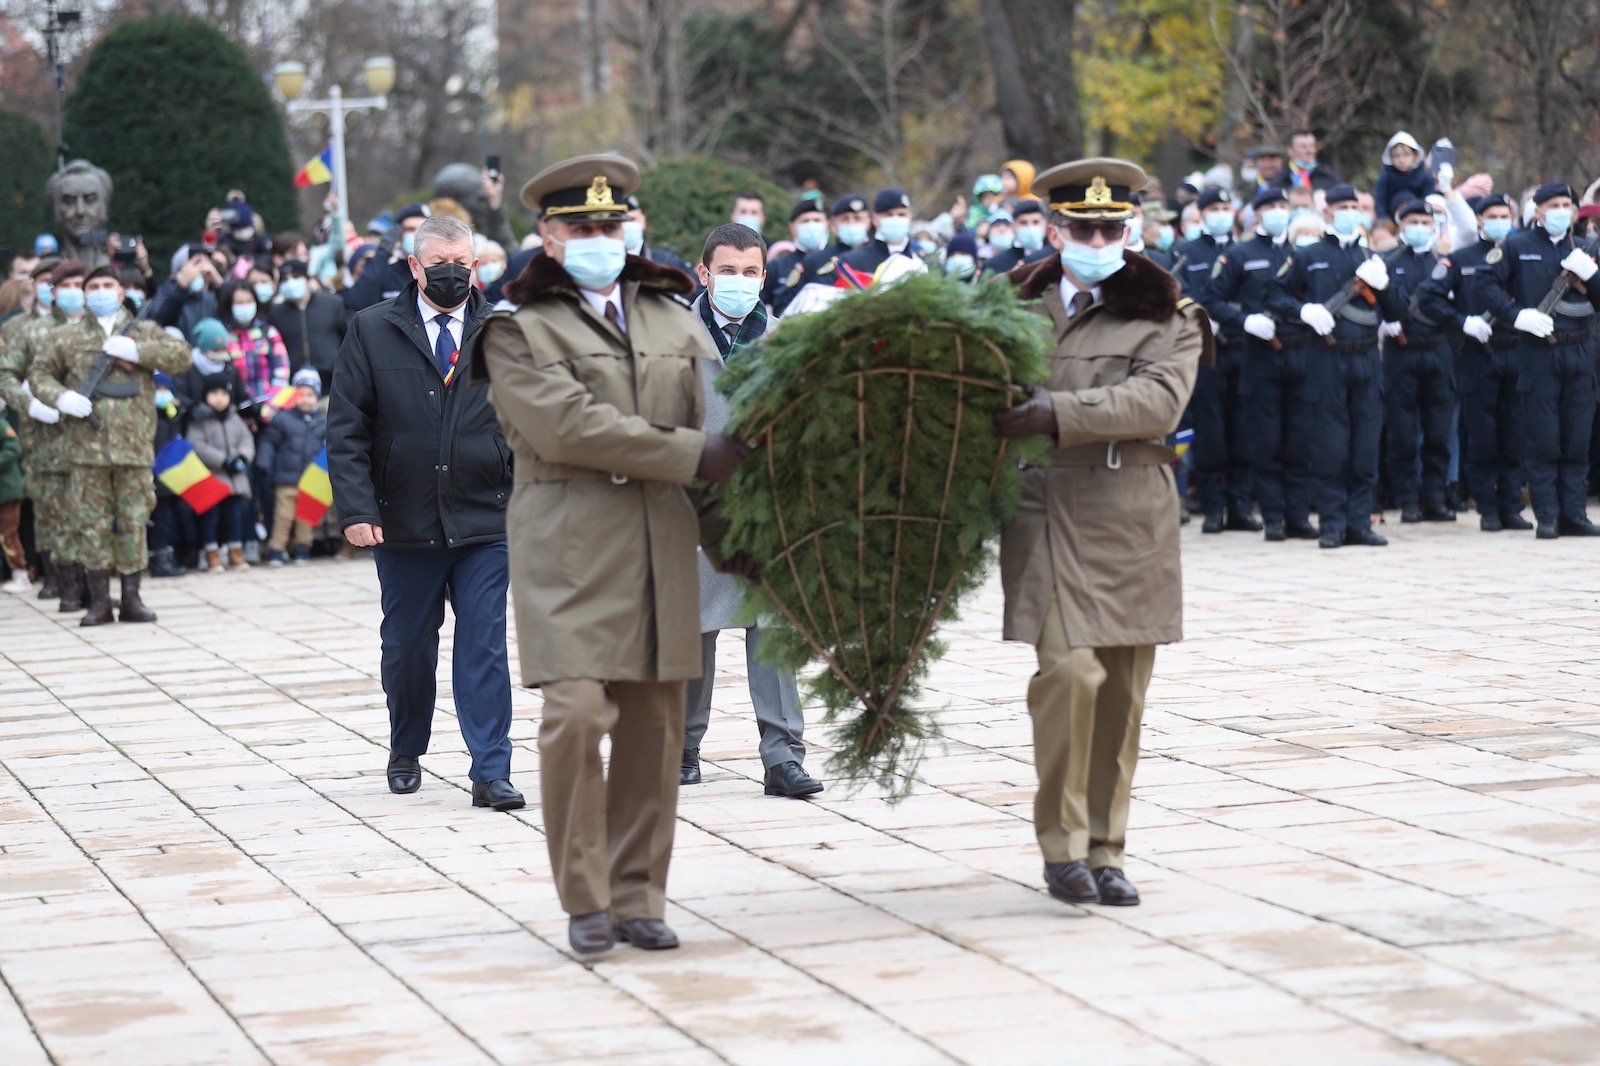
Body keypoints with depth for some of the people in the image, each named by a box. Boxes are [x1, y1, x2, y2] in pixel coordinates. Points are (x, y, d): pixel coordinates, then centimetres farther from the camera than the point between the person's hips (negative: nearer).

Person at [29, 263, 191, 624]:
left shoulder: (145, 332, 12)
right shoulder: (66, 337, 12)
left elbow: (182, 355, 1)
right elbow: (40, 373, 15)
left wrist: (137, 350, -10)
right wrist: (60, 396, -6)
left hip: (135, 444, 0)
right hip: (87, 445, 0)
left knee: (134, 521, 3)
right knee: (91, 522, 0)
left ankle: (131, 598, 11)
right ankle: (98, 601, 7)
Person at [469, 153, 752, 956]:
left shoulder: (673, 318, 18)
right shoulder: (518, 329, 2)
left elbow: (726, 422, 11)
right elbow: (569, 427, -12)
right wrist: (692, 455, -13)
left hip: (664, 543, 5)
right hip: (570, 545, -4)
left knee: (655, 723, 4)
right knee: (576, 713, -13)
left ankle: (637, 898, 13)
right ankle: (585, 899, 0)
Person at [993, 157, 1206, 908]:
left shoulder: (1164, 316, 5)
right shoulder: (1016, 308, 10)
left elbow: (1160, 400, -12)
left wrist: (1059, 414, -20)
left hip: (1133, 521, 1)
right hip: (1048, 511, -1)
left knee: (1123, 690, 4)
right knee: (1070, 669, -15)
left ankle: (1105, 849, 15)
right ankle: (1062, 843, -3)